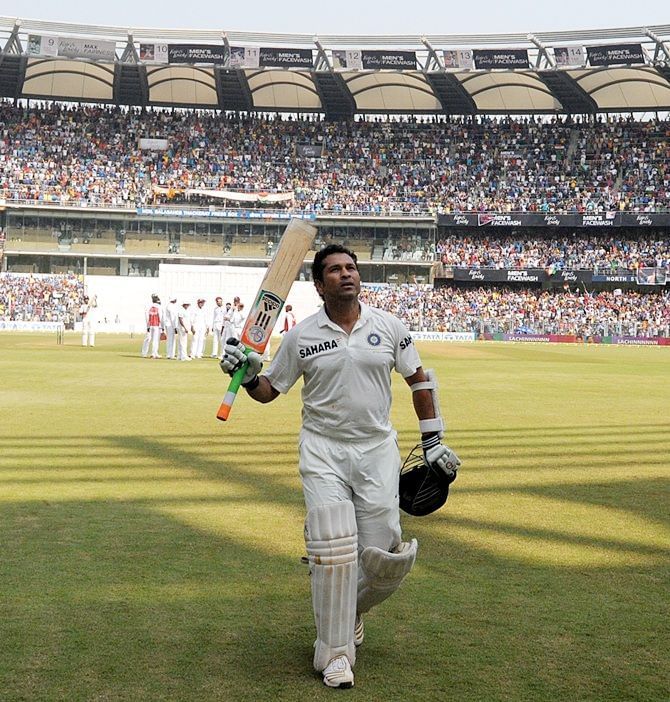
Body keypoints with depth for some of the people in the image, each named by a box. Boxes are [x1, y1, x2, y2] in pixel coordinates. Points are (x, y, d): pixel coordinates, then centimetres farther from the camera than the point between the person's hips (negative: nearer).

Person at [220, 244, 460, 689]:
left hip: (378, 451, 1)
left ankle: (352, 607, 33)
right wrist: (247, 374, -14)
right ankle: (335, 652, 6)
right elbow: (269, 390, 8)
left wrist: (433, 442, 7)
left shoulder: (389, 327, 2)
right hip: (323, 451, -1)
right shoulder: (301, 336, 0)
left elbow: (420, 380, 10)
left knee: (383, 558, -1)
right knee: (333, 548, -10)